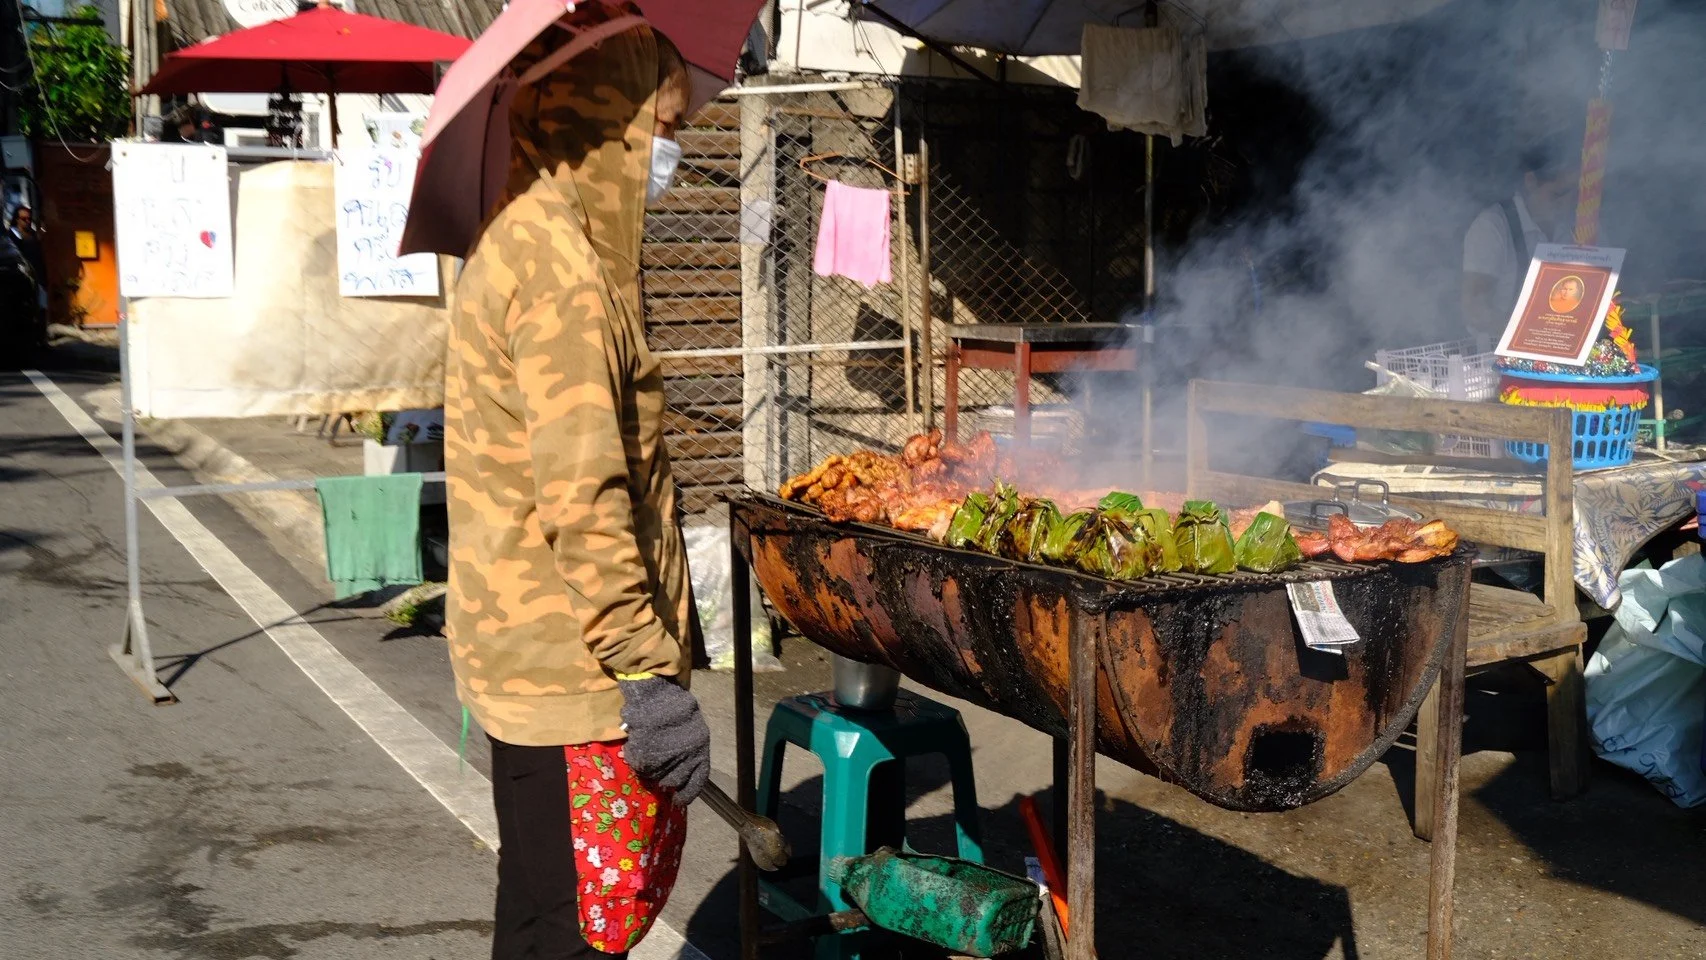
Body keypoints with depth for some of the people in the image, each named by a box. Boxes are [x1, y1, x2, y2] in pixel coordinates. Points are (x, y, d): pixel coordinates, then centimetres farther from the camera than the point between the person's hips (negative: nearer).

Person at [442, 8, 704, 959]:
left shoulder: (530, 238, 14)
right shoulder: (558, 256, -19)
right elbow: (583, 497, -25)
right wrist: (649, 672, -22)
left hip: (537, 655, 10)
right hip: (570, 666, -10)